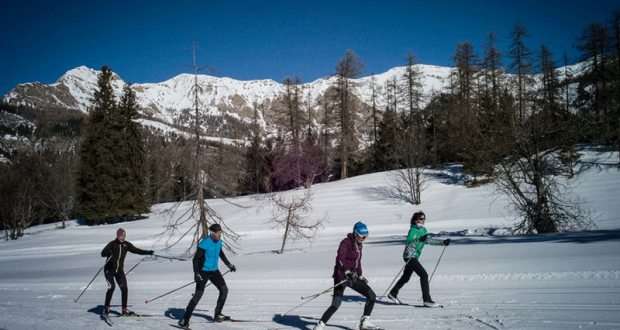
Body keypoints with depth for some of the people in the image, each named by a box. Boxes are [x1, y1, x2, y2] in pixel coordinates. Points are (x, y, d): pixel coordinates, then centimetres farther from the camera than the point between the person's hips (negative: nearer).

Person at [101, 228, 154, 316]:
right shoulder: (112, 244, -10)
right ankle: (106, 308, -3)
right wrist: (110, 253, -41)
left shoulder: (126, 244, 5)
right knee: (111, 287, -17)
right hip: (109, 269, -5)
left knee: (124, 288, -3)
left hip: (120, 270, 5)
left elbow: (136, 250, 10)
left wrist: (147, 252, 1)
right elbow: (103, 253, -20)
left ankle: (124, 310, 4)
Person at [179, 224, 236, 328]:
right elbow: (195, 259, -18)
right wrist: (196, 273, -28)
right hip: (203, 271, -7)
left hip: (214, 271, 7)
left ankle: (218, 315, 19)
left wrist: (229, 265, 28)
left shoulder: (219, 242, 1)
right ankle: (185, 319, -5)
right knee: (198, 294, -14)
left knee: (224, 290, 3)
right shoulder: (205, 243, -20)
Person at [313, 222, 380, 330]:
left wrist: (360, 276, 28)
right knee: (336, 304, -19)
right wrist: (346, 271, -37)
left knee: (372, 296, 6)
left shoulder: (359, 244, 13)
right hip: (341, 276, -8)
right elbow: (340, 259, -24)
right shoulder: (346, 242, -12)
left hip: (352, 276, 8)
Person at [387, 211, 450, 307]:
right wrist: (419, 239, -44)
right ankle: (427, 300, -14)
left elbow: (430, 240, 22)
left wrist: (443, 242, 14)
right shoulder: (413, 230, -15)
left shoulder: (423, 230, 11)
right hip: (409, 256, -9)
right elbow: (407, 242, -30)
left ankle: (393, 293, 35)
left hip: (414, 257, 9)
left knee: (406, 277, 20)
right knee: (424, 275, -15)